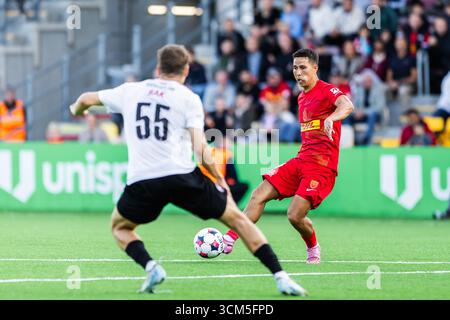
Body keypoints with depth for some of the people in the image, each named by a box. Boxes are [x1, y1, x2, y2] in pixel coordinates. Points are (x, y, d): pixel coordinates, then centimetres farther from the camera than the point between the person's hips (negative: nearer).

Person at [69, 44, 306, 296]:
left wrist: (77, 110, 51)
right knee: (236, 218, 14)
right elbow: (201, 150, -3)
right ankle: (281, 277, 4)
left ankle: (150, 266, -1)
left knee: (120, 227, 29)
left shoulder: (130, 91, 16)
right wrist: (220, 180, 9)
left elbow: (87, 99, 29)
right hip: (182, 176, -1)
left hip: (140, 181, 1)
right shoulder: (189, 98, 7)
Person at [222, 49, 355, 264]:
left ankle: (313, 249, 13)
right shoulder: (302, 97, 18)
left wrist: (331, 118, -48)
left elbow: (347, 105, -29)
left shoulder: (327, 91, -7)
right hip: (301, 161, 8)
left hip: (322, 165, -8)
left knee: (295, 216, -16)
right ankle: (230, 239, -4)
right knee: (259, 195, -6)